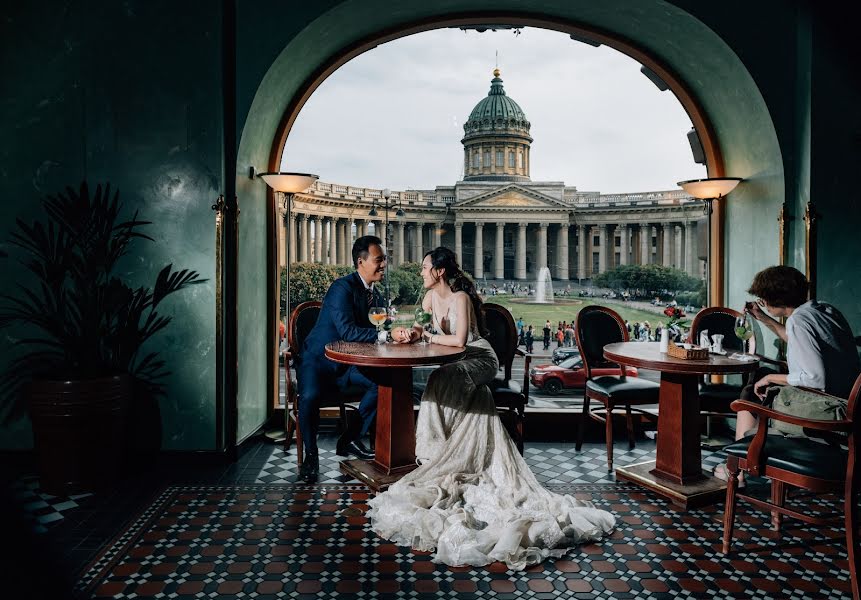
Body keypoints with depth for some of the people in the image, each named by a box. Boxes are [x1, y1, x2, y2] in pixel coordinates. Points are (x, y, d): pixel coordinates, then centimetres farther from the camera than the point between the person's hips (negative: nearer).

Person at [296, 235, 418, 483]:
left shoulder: (375, 295, 10)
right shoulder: (343, 287, -17)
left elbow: (384, 328, 7)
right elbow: (347, 331, -28)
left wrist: (403, 330, -15)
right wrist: (386, 334, -30)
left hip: (347, 365, 7)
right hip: (318, 361, -7)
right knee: (310, 397, -34)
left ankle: (351, 439, 2)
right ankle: (310, 454, -7)